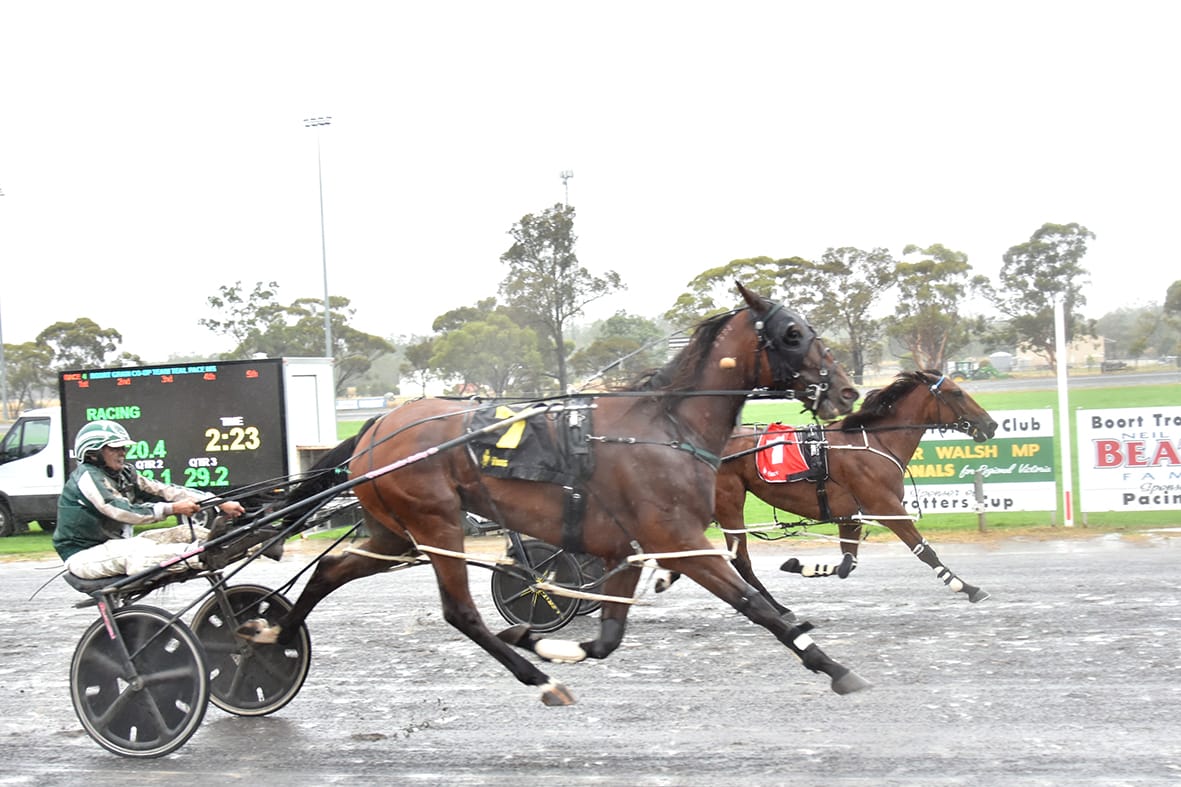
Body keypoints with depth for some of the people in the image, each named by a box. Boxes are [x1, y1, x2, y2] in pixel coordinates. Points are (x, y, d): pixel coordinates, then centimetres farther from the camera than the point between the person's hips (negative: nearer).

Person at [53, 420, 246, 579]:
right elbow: (123, 511, -28)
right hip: (85, 556, -9)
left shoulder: (124, 474, 9)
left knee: (187, 533, -6)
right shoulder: (87, 477, -16)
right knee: (137, 551, -39)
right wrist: (174, 509, -35)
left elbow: (164, 491, -1)